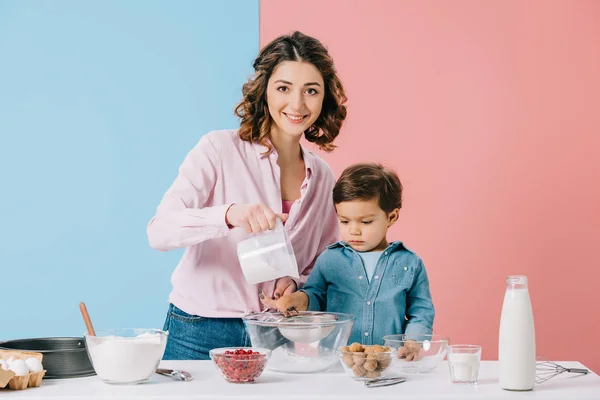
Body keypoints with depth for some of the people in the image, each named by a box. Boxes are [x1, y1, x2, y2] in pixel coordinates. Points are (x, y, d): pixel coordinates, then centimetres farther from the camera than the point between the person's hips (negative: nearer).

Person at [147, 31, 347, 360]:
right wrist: (229, 214, -34)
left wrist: (295, 283, -6)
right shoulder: (220, 149, -8)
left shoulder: (323, 178, 7)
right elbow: (159, 231, -18)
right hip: (200, 334, -4)